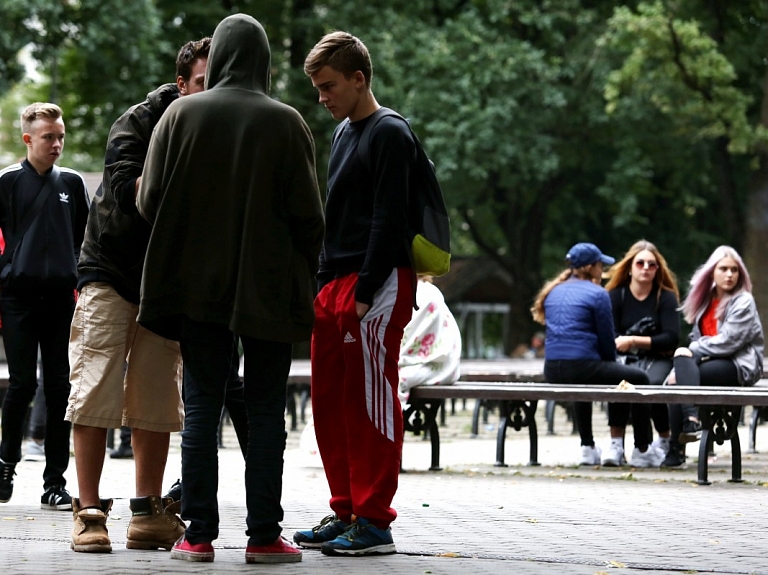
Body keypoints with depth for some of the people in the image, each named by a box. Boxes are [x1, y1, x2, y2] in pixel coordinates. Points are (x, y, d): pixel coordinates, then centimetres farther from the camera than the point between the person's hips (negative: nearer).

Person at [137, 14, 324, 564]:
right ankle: (264, 535, 2)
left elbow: (150, 201, -1)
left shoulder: (181, 114, -2)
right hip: (268, 291, -1)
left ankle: (198, 534, 4)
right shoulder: (286, 122, -6)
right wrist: (304, 273, 9)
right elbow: (308, 213, -6)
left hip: (197, 286, 1)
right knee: (265, 410, 4)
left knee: (202, 406, 6)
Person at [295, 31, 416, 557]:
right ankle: (346, 512, 14)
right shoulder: (343, 133, 20)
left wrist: (365, 292, -18)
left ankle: (374, 521, -4)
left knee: (370, 402, -7)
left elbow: (388, 220, -14)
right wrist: (323, 287, 17)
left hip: (377, 285, -9)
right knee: (331, 403, 8)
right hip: (333, 286, 9)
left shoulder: (391, 135, -7)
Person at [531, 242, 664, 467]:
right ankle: (642, 450, 14)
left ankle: (588, 448, 41)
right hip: (582, 368, -7)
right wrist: (610, 363, 18)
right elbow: (607, 339, -3)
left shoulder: (553, 292, 16)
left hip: (552, 371, 7)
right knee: (640, 379, 12)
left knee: (582, 385, 41)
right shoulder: (597, 294, -4)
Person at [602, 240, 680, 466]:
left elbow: (672, 338, -7)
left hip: (658, 360, -1)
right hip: (625, 359, 1)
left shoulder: (666, 297, 4)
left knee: (652, 382, -35)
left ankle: (664, 440, -11)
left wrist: (634, 341, -15)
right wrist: (653, 343, -18)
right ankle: (616, 444, -30)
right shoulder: (616, 296, 5)